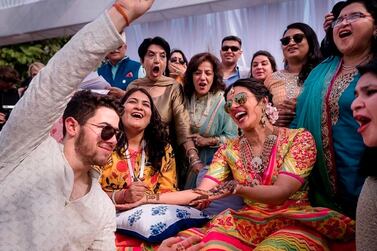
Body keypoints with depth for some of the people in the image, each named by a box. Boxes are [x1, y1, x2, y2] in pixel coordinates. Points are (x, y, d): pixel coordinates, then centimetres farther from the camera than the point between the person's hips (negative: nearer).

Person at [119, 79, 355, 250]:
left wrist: (237, 188, -31)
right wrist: (148, 199, -7)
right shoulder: (229, 149, 10)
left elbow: (281, 192, -13)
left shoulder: (299, 138, -1)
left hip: (294, 223, -2)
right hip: (247, 223, 3)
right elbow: (200, 193, 2)